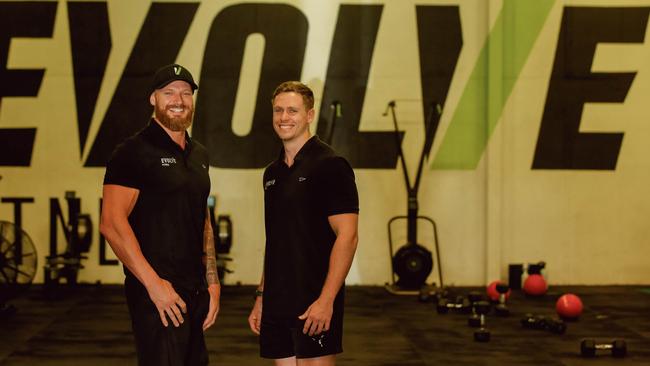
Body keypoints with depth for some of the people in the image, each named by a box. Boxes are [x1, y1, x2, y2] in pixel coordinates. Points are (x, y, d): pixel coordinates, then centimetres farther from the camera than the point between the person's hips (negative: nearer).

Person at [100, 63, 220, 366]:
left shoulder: (198, 155, 16)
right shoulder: (134, 151, -8)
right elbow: (112, 223, -16)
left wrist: (213, 283, 15)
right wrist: (154, 283, -19)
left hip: (195, 292, 8)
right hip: (157, 293, -8)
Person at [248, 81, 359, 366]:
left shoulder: (331, 166, -8)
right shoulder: (273, 172, 15)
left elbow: (347, 236, -14)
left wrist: (326, 300, -20)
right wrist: (261, 296, 16)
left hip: (314, 304, -7)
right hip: (277, 303, 7)